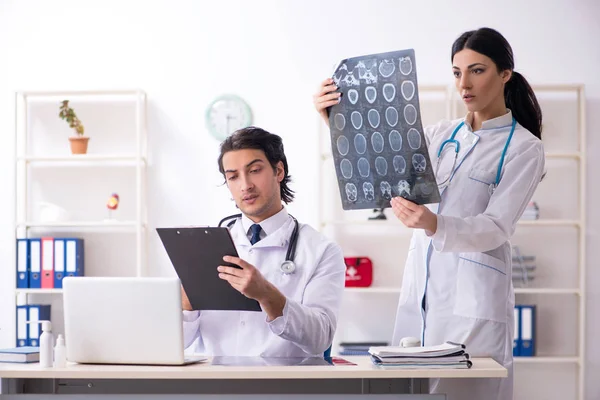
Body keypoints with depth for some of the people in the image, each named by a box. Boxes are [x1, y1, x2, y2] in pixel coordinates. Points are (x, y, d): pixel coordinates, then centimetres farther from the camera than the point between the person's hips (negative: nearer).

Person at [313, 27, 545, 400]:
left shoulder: (524, 148, -4)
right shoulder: (441, 134, 13)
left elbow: (496, 229, -14)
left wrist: (434, 224, -32)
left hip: (473, 299, -5)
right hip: (420, 291, 5)